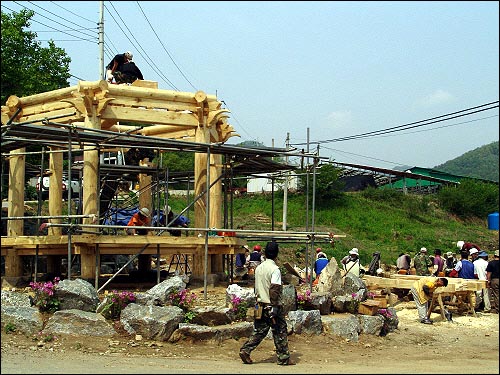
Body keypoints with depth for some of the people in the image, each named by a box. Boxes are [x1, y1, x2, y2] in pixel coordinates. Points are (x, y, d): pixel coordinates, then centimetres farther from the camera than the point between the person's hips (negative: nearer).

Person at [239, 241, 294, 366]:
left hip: (260, 305, 7)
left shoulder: (258, 268, 9)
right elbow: (274, 290, -20)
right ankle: (284, 358, 10)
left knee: (259, 331, 12)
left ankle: (245, 350, 1)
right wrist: (274, 308, -20)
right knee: (280, 332, 4)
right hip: (272, 306, -7)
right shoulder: (275, 269, -15)